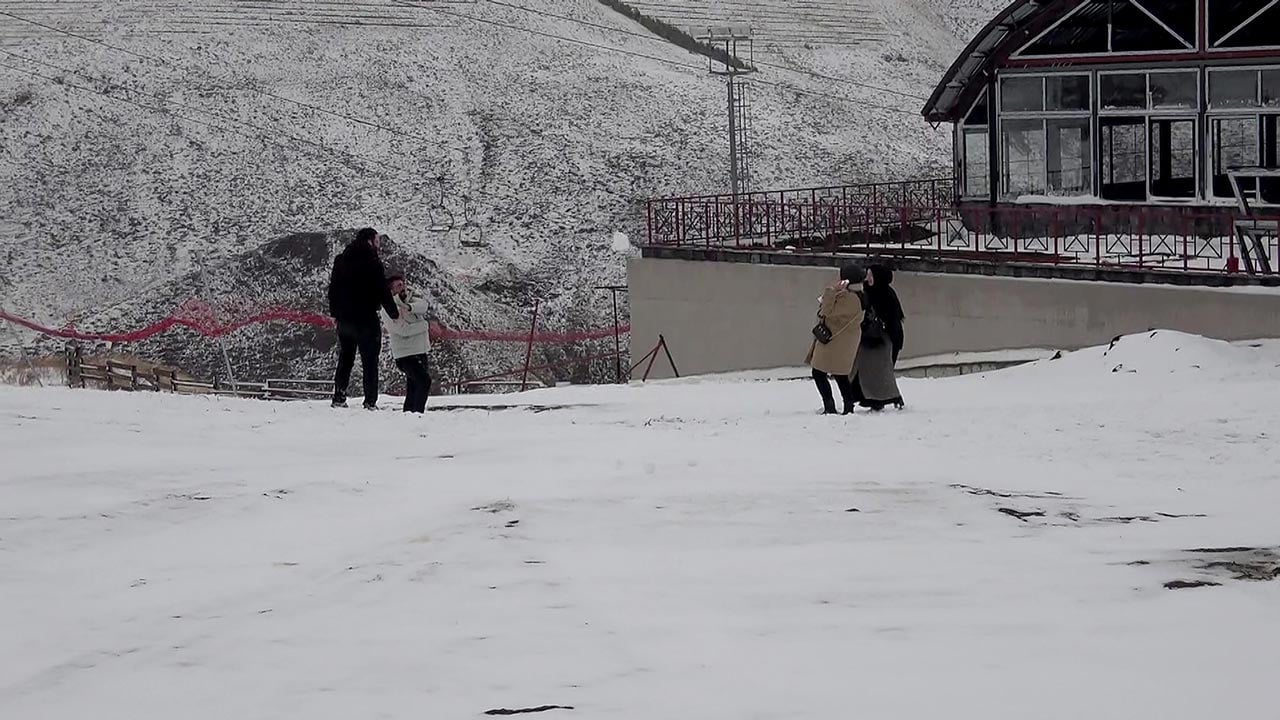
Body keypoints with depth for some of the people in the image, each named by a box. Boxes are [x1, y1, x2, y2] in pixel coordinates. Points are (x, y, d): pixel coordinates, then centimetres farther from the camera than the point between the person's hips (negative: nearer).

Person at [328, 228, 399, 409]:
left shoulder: (340, 260, 10)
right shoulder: (371, 262, -11)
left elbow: (333, 287, 15)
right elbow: (383, 291, -11)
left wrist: (334, 313, 22)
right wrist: (393, 312, -1)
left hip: (344, 318, 6)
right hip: (365, 318, -6)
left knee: (345, 359, 16)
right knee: (370, 361, -1)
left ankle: (339, 397, 13)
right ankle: (370, 401, -7)